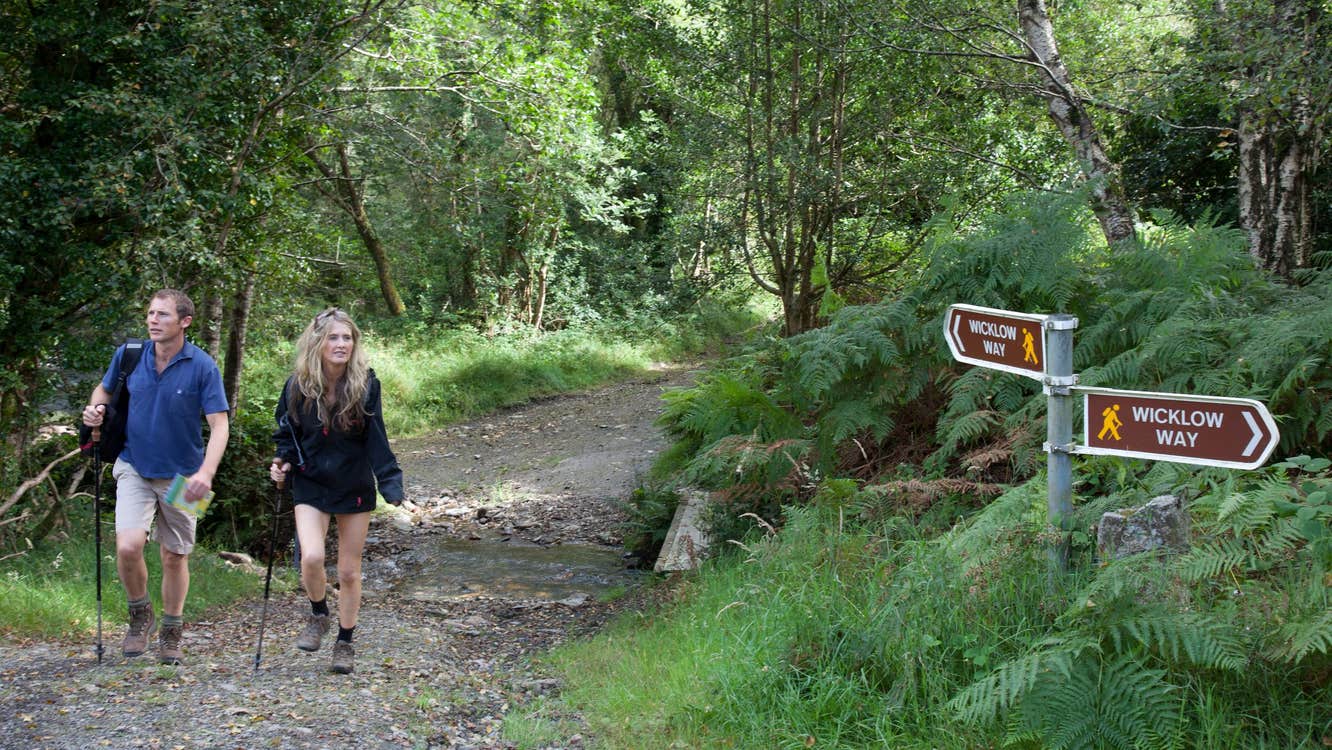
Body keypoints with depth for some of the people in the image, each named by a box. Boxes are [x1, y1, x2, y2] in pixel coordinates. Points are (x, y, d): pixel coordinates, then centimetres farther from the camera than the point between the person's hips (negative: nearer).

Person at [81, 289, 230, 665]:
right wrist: (96, 408, -8)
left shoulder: (202, 366, -13)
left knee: (175, 557, 9)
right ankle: (140, 615, 9)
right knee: (128, 546, -18)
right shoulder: (128, 355, -5)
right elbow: (105, 388, 16)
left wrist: (206, 473, -29)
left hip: (181, 476, -1)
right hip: (135, 468, 1)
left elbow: (219, 424, -15)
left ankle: (171, 634, 30)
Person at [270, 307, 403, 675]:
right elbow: (287, 433, 6)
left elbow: (376, 438, -10)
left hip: (355, 487, 0)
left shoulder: (365, 383, -12)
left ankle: (345, 643, 26)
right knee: (311, 558, -19)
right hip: (311, 485, 0)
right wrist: (282, 462, -12)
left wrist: (391, 483, -20)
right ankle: (318, 617, 12)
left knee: (349, 571, 7)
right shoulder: (298, 385, -8)